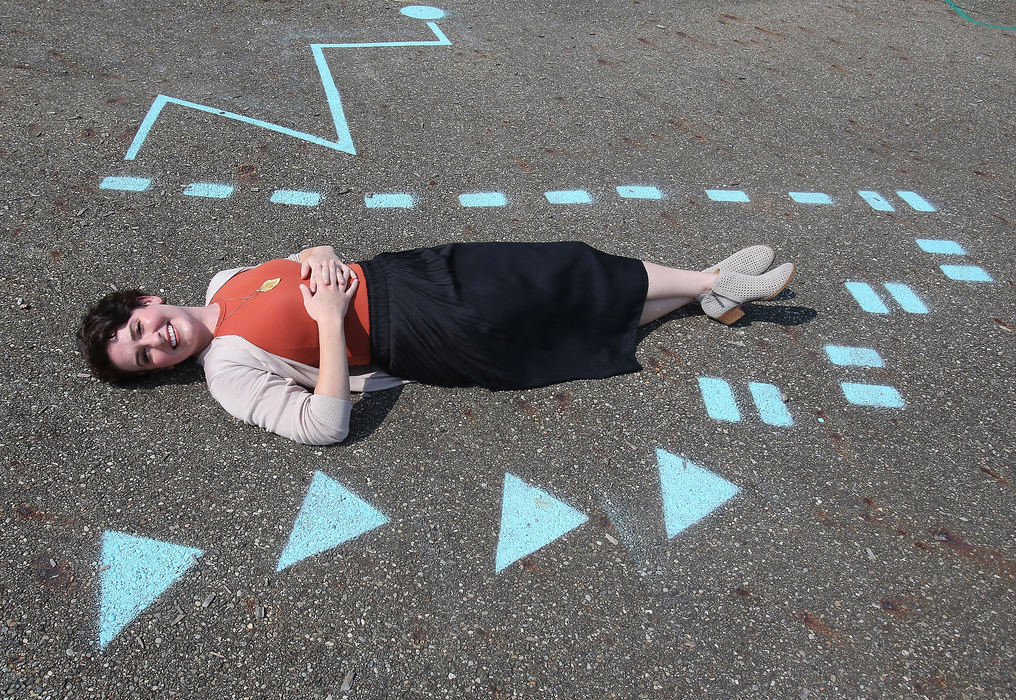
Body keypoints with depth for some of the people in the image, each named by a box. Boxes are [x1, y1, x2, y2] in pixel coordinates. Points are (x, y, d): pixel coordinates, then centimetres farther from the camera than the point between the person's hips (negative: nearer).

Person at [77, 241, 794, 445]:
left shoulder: (224, 281, 9)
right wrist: (331, 321, -25)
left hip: (395, 275, 6)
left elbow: (314, 258, 18)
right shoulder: (231, 373, -11)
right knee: (565, 310, -4)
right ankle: (708, 285, 14)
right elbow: (327, 424, -22)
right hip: (409, 337, -6)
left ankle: (712, 285, 16)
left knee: (559, 279, 2)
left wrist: (323, 261, -6)